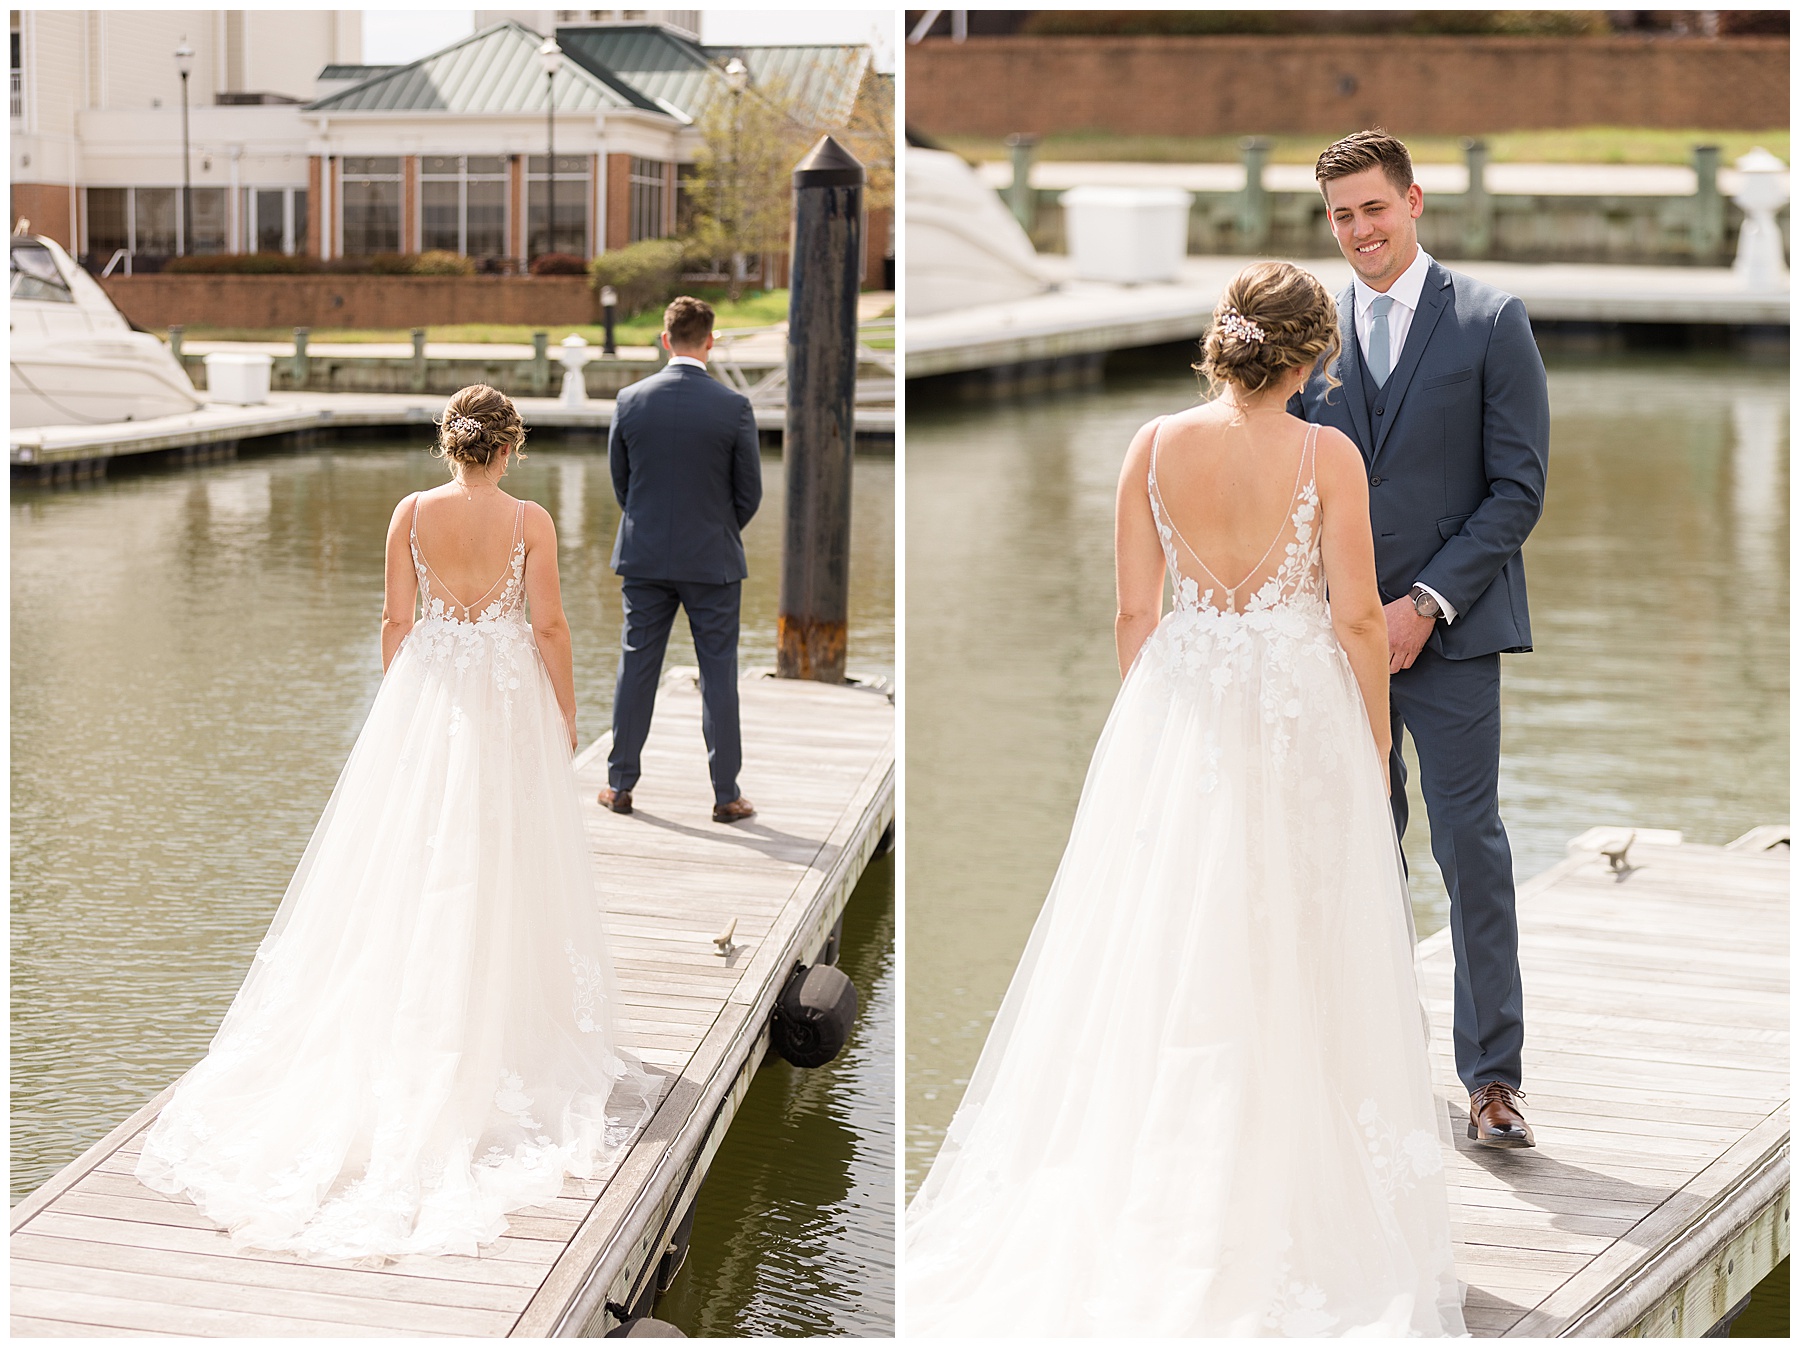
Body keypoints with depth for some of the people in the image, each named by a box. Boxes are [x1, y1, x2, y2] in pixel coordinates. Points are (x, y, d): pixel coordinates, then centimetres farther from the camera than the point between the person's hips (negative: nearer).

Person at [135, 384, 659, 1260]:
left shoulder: (412, 514, -4)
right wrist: (565, 719, 5)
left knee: (415, 868, 10)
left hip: (426, 691, 2)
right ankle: (502, 1034, 11)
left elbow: (397, 620, 0)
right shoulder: (531, 522, -9)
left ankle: (410, 1036, 12)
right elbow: (549, 627, -7)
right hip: (508, 696, -2)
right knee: (504, 874, 6)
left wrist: (398, 710, 12)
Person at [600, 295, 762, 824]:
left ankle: (620, 784, 17)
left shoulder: (631, 400, -6)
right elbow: (750, 491, -4)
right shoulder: (733, 407, -12)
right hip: (713, 561, -2)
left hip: (644, 558, 2)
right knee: (719, 675, 5)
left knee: (636, 668, 11)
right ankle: (726, 795, 8)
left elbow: (618, 477, 5)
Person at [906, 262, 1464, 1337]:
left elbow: (1135, 613, 1)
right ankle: (1283, 1199, 11)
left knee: (1159, 954, 9)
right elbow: (1359, 619, -8)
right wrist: (1378, 746, 4)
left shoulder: (1157, 446, -2)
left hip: (1179, 711, 3)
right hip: (1302, 722, -2)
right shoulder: (1329, 455, -10)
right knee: (1293, 957, 6)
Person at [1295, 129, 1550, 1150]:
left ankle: (1495, 1072, 5)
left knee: (1471, 848, -3)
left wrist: (1426, 603, -12)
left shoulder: (1492, 321, -2)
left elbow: (1519, 486, -5)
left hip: (1449, 629, -3)